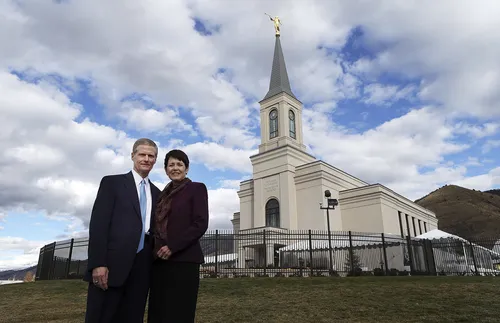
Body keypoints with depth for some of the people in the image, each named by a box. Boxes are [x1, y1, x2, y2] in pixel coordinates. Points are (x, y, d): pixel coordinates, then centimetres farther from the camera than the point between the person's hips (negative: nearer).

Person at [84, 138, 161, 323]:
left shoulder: (157, 194, 17)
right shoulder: (112, 182, 4)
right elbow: (98, 223, -5)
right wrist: (98, 263, -13)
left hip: (142, 267, 4)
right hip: (112, 263, -4)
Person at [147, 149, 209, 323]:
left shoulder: (197, 188, 0)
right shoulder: (164, 194, 18)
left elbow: (201, 224, -9)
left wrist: (172, 247, -14)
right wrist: (156, 249, 3)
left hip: (184, 259, -6)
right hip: (160, 260, 6)